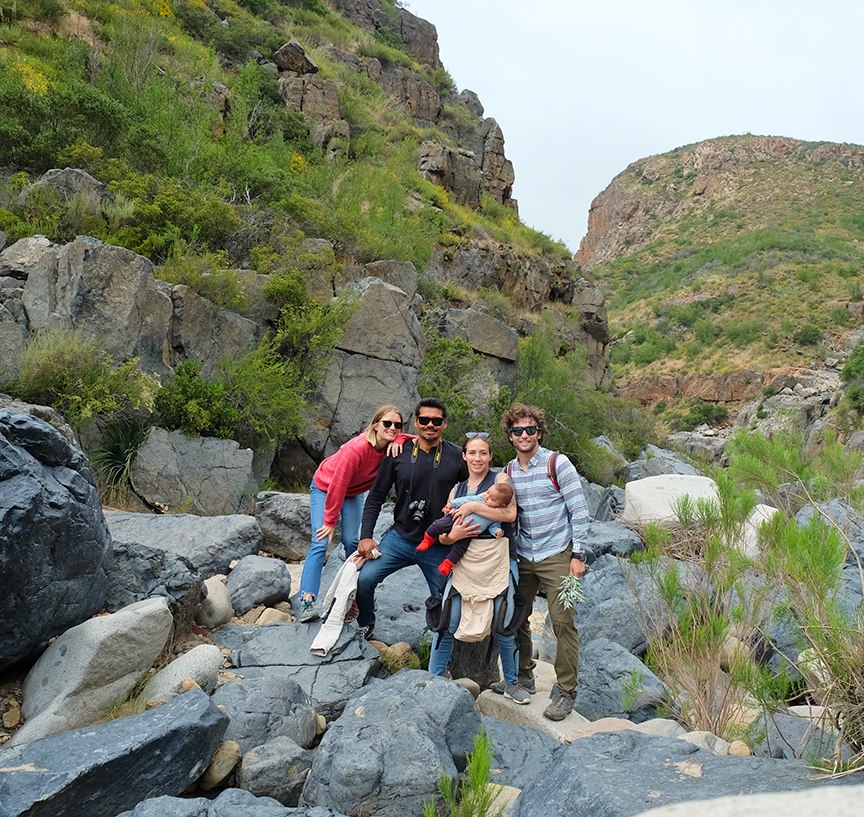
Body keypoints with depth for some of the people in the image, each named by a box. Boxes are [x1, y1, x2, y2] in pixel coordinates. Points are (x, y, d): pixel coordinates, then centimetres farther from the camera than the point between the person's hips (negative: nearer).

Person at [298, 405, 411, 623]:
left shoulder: (393, 446, -23)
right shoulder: (356, 449, -38)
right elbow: (336, 487, -30)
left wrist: (399, 440, -37)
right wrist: (330, 521, -20)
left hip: (353, 493, 5)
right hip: (325, 488, -5)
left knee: (352, 542, -5)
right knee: (321, 542, -15)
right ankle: (307, 601, -18)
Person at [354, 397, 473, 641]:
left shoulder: (457, 457, -4)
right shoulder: (398, 455, -1)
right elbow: (375, 497, 5)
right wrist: (365, 536, -4)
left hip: (438, 545, 0)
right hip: (400, 537, 1)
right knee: (363, 579, -14)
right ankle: (366, 627, 16)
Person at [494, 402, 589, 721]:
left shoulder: (558, 464, -9)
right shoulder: (507, 472, 6)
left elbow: (579, 510, -9)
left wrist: (578, 555, -12)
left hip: (557, 556, -5)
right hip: (521, 557, 5)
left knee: (563, 622, -5)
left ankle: (565, 692, 9)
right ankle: (523, 676, 30)